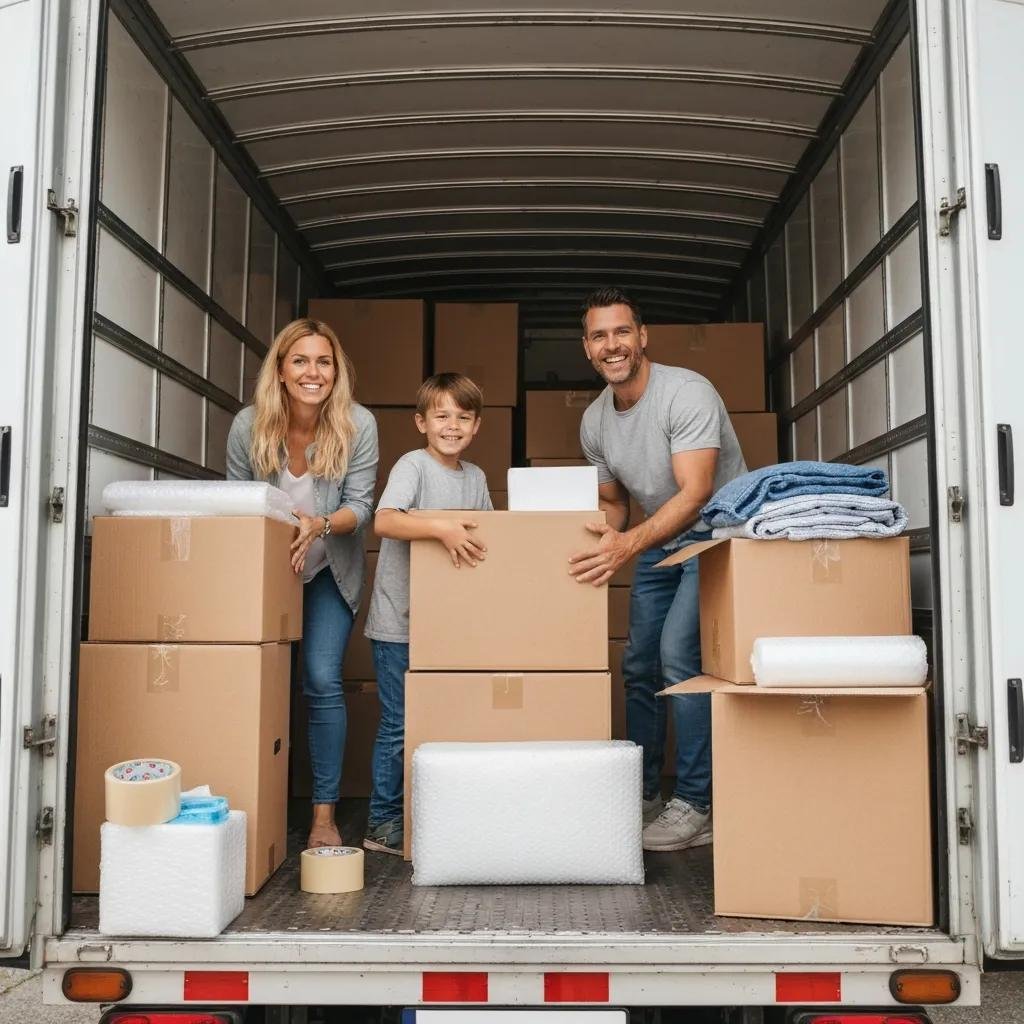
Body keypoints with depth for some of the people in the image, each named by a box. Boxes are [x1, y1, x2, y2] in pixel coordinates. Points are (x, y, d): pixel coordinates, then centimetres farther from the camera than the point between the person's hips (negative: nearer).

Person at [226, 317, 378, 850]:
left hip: (329, 571, -1)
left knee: (322, 681, -10)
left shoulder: (358, 425, -19)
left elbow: (360, 505, -15)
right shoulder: (248, 425, -15)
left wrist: (320, 525, -35)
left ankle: (324, 815, 1)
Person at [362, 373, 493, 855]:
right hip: (399, 621, -6)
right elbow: (383, 521, -26)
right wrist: (440, 527, -36)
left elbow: (485, 538, 18)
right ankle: (383, 824, 13)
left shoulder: (476, 477, 9)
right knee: (399, 724, 0)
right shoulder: (413, 465, -11)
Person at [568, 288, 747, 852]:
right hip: (657, 543, 7)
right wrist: (601, 546, -11)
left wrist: (629, 543, -47)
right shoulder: (594, 420, 0)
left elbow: (696, 494, -33)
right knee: (638, 667, 6)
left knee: (678, 654, -21)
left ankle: (695, 807, -10)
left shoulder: (687, 393, -23)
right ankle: (643, 798, 20)